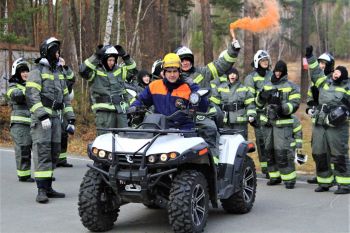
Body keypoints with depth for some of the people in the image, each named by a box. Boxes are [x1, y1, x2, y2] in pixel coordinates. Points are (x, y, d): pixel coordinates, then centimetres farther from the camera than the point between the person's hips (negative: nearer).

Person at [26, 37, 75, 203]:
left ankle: (48, 187, 14)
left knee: (54, 152, 7)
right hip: (41, 117, -7)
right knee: (42, 151, -12)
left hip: (55, 116, 7)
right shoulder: (37, 71, -4)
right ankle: (41, 190, -13)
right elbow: (31, 96, -14)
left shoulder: (59, 72, 19)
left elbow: (65, 97, 22)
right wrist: (42, 115, -23)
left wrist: (70, 119, 15)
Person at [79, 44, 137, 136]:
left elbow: (132, 69, 22)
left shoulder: (119, 70, 17)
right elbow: (83, 71, -16)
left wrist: (125, 56, 9)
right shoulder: (96, 71, -1)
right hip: (104, 111, -5)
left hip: (121, 109, 5)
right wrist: (95, 56, -16)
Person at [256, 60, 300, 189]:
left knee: (282, 151, -12)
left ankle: (289, 178, -6)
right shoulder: (266, 84, 14)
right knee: (269, 150, 9)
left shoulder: (291, 86, 1)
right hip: (267, 122, 5)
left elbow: (295, 104, -8)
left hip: (283, 123, -5)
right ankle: (275, 176, 20)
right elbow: (259, 103, 17)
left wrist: (283, 108, -25)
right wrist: (261, 97, -6)